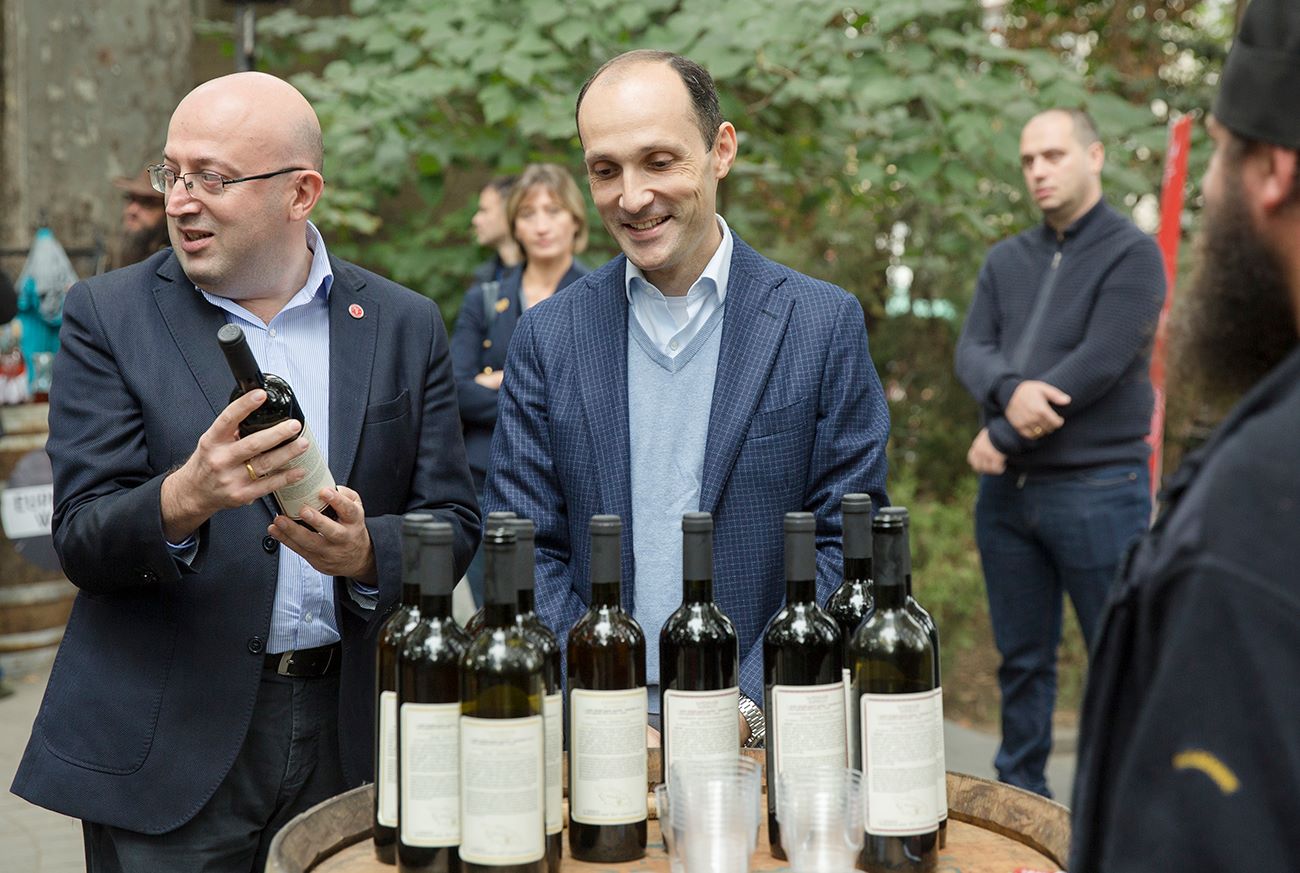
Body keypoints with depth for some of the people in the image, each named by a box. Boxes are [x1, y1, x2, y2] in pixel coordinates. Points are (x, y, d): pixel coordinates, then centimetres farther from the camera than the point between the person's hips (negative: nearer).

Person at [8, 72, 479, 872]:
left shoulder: (405, 327, 4)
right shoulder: (109, 317, -1)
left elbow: (453, 522, 4)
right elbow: (82, 543, -7)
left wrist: (367, 551, -17)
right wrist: (184, 499, -28)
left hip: (351, 739, 2)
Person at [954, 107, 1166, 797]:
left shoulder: (1130, 254, -4)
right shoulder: (1007, 260, 13)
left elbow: (1098, 365, -15)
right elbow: (971, 351, 2)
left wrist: (1002, 438, -12)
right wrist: (1009, 390, -21)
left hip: (1097, 488, -5)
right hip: (1008, 489, 6)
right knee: (1021, 659, 13)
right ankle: (1018, 796, 24)